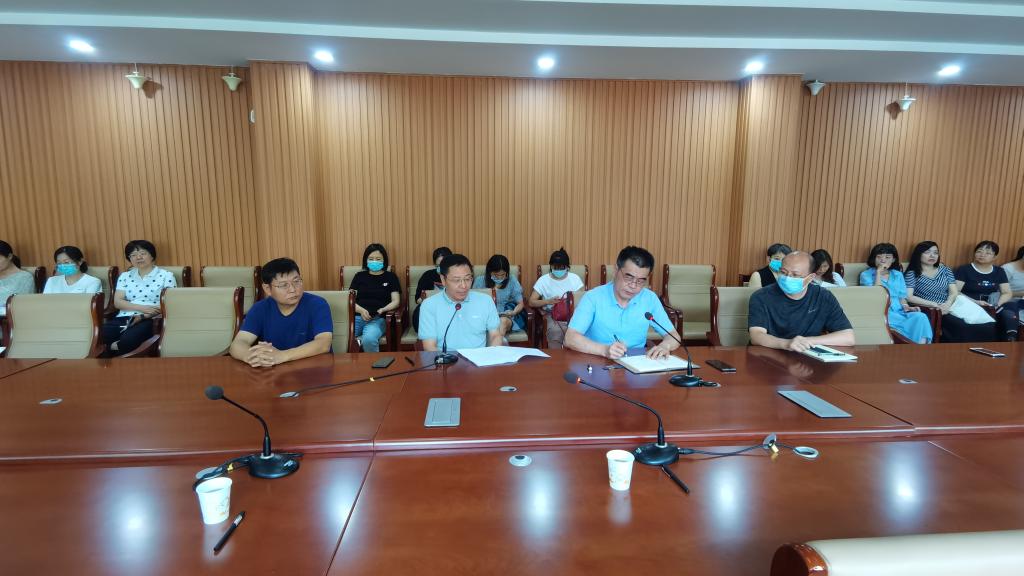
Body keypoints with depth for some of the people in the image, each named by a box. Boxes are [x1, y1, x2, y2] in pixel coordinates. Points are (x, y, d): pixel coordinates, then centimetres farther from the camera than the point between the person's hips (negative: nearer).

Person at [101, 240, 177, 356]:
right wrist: (142, 308, -12)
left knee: (128, 340, -37)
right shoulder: (125, 276, 19)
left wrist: (144, 316, -17)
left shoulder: (166, 276, 6)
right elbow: (117, 302, 8)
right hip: (124, 318, 4)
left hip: (151, 320, -4)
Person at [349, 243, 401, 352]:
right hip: (357, 316, 2)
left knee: (369, 339, -35)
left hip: (378, 319, -2)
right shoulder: (359, 276, 19)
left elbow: (396, 301, 6)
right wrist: (361, 310, -10)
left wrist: (383, 310, -15)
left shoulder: (390, 277, 13)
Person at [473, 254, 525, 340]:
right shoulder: (480, 281, 4)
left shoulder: (512, 281, 5)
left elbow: (520, 304, 9)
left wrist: (514, 312, -12)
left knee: (503, 321, -36)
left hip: (507, 317, 1)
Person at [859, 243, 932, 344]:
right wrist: (879, 272, -8)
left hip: (899, 312, 5)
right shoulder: (866, 275, 6)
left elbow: (901, 297, 17)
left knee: (921, 317, -29)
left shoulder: (898, 275, 21)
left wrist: (906, 307, -5)